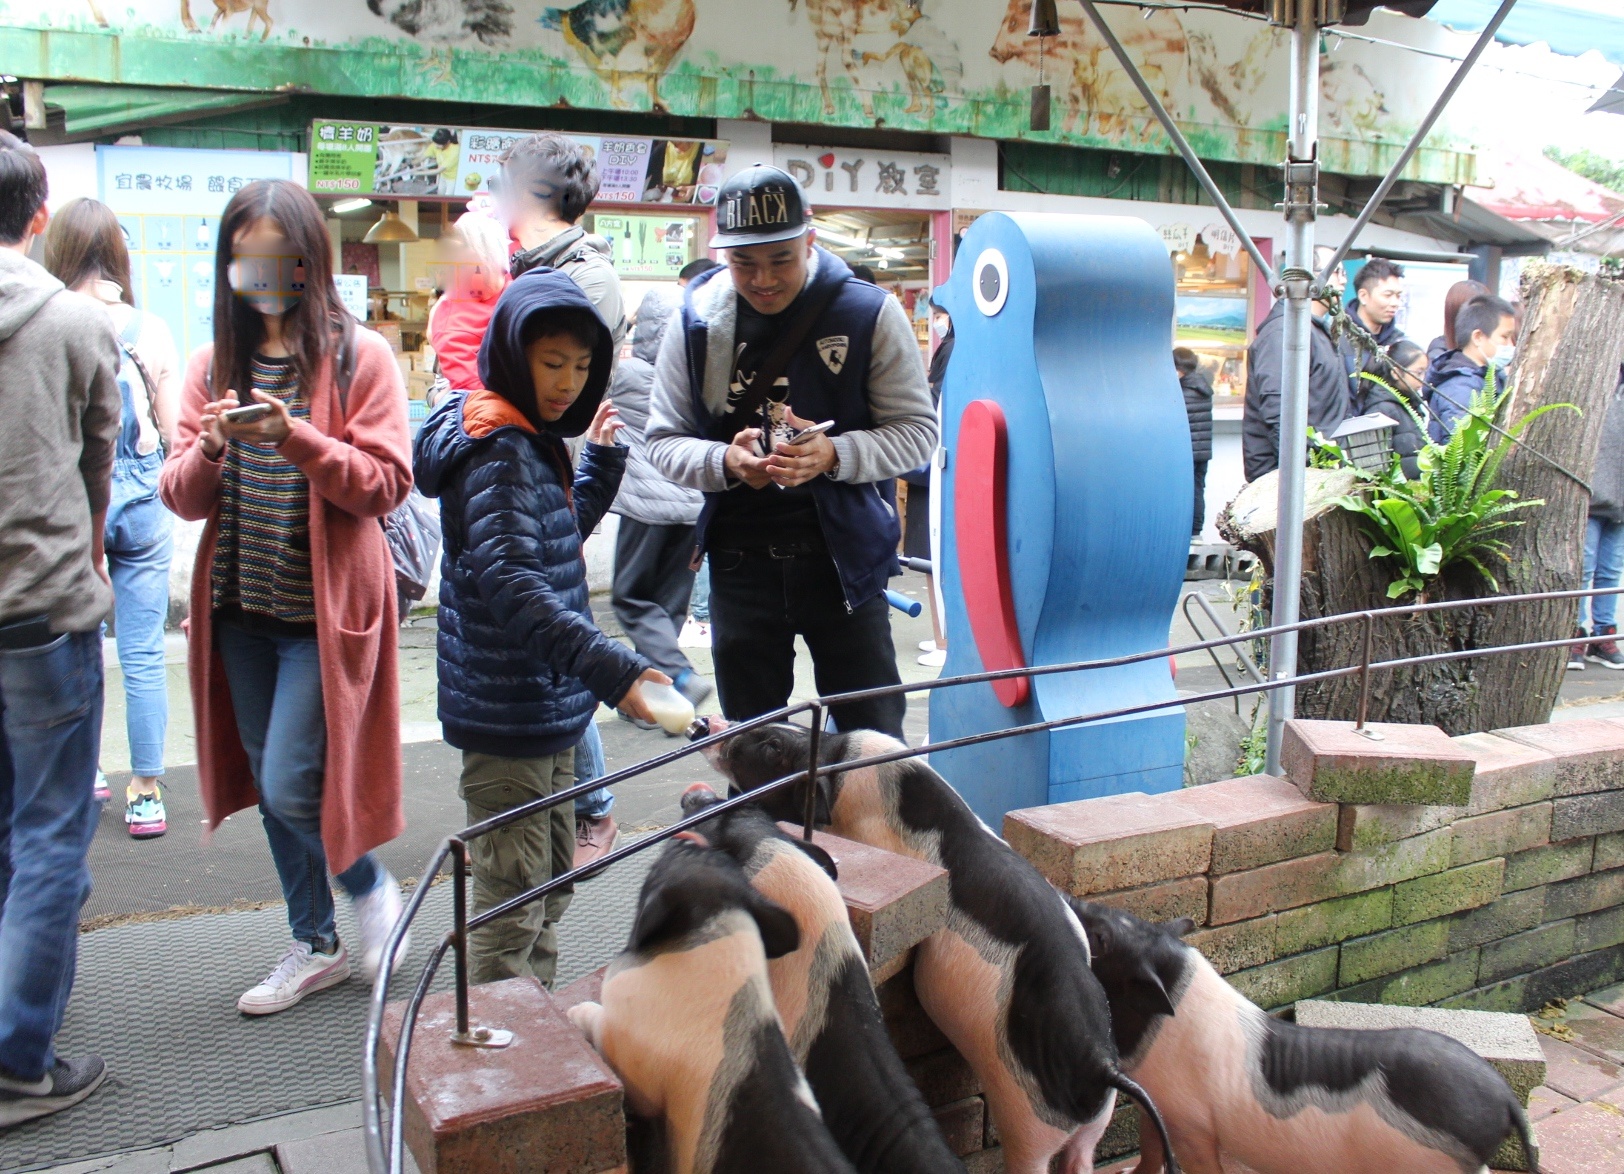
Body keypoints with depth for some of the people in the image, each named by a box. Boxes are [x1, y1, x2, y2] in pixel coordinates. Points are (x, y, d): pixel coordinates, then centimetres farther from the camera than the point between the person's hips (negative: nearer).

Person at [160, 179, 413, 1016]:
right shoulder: (214, 363, 8)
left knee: (291, 788, -7)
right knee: (267, 786, 13)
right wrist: (210, 447, -16)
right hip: (240, 605, 6)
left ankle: (371, 889, 24)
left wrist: (296, 438, -23)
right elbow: (181, 497, 4)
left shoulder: (359, 355, -6)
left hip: (324, 607, -5)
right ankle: (315, 945, 30)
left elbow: (385, 483, -11)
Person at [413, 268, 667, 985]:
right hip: (507, 716, -10)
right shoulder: (496, 448, -19)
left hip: (546, 705, 11)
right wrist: (614, 671, -39)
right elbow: (512, 584, -32)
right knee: (513, 902, -1)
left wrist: (602, 459, 14)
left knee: (553, 882, 21)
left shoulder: (535, 439, 11)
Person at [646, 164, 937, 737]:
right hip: (740, 559, 2)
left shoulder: (869, 312, -6)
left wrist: (835, 455, -23)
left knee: (874, 740, 6)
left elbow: (917, 431, -5)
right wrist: (725, 461, -18)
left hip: (845, 557, -2)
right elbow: (664, 438, 3)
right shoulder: (697, 319, 0)